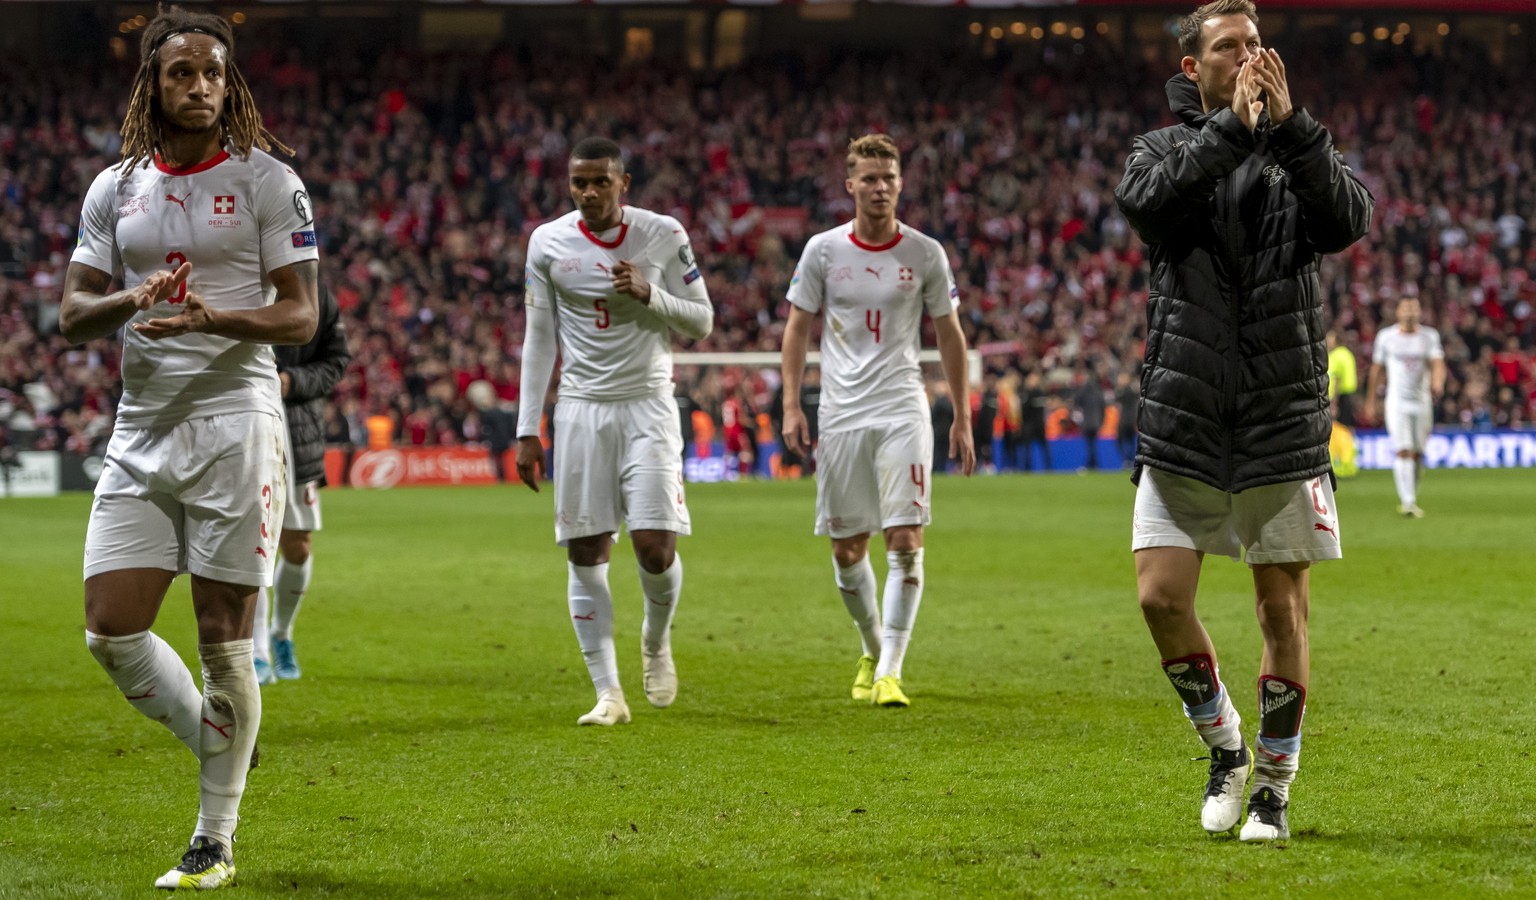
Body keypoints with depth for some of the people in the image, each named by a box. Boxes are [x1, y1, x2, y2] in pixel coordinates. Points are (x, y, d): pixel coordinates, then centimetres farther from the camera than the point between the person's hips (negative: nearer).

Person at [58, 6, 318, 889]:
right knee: (111, 632, -3)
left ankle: (216, 842, 7)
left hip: (234, 422, -4)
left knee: (224, 638, -3)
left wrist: (211, 317, -23)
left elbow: (300, 316, -4)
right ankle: (221, 743, 23)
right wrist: (131, 301, -13)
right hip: (142, 427, 5)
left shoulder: (268, 183, 0)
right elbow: (73, 314, 10)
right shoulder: (115, 188, 12)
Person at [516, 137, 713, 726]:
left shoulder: (663, 236, -1)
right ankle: (608, 693, 3)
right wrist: (527, 431, 4)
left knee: (656, 545, -12)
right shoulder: (548, 243, 2)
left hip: (648, 405, -1)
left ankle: (656, 639, 20)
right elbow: (539, 341, 7)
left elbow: (701, 323, 4)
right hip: (581, 407, 1)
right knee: (585, 553, -3)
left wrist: (649, 294, -15)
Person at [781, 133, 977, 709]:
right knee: (847, 549, 6)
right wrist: (791, 406, 0)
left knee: (905, 541, -13)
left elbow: (949, 336, 9)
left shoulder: (925, 254, 2)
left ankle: (890, 671, -11)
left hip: (903, 412, -1)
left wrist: (962, 419, 8)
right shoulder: (823, 250, 2)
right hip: (840, 415, 1)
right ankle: (873, 650, 29)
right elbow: (798, 328, 9)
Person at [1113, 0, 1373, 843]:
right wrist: (1232, 128, -25)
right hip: (1182, 425, 0)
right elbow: (1141, 198, -18)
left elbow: (1350, 219, -15)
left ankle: (1275, 785, 16)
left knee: (1283, 611, 2)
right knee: (1161, 597, -6)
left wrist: (1291, 127, -24)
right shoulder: (1165, 148, 6)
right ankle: (1225, 745, 18)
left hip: (1282, 426, 0)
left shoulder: (1298, 153, 5)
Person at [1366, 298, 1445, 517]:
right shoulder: (1386, 336, 2)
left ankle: (1410, 497, 26)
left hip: (1422, 402, 2)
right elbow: (1377, 370, 10)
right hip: (1397, 401, -2)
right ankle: (1408, 501, -20)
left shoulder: (1429, 336, 3)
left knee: (1417, 454, 7)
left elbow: (1437, 363, -10)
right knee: (1403, 451, -15)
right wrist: (1370, 402, 13)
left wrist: (1437, 382, -32)